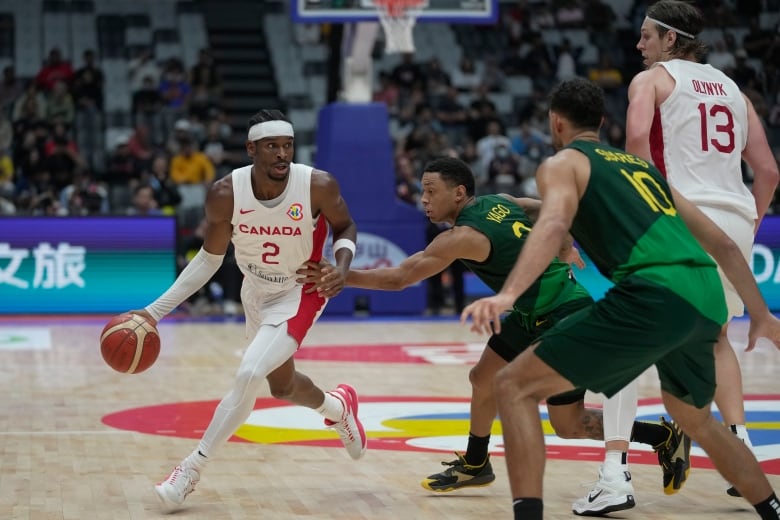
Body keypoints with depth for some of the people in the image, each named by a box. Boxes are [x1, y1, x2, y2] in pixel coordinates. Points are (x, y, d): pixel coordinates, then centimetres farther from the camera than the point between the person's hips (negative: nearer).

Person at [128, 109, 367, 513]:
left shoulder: (319, 186, -27)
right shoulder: (225, 194, -22)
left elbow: (345, 227, -5)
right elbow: (210, 258, -7)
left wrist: (342, 264, -26)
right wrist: (155, 310, -11)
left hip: (300, 294, -4)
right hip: (256, 293, 4)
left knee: (248, 376, -21)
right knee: (281, 385, 22)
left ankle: (192, 468, -7)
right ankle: (338, 406, 57)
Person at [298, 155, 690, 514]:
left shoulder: (462, 237, -21)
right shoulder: (500, 202, 3)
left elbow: (398, 279, -22)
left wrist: (341, 277, -16)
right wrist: (565, 252, 24)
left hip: (565, 318, -10)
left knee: (568, 425, -1)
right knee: (483, 379, 17)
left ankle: (666, 436, 9)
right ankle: (474, 466, 34)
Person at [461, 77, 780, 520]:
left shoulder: (563, 164, 11)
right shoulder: (642, 164, 30)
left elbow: (554, 226, -13)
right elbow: (723, 243, 30)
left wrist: (508, 294, -27)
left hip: (654, 296, -7)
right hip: (708, 299, 7)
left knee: (515, 386, -1)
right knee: (695, 419, 34)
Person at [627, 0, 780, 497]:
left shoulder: (652, 79, 6)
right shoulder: (732, 89, 23)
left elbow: (637, 136, -16)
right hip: (735, 220, 6)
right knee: (716, 337, 26)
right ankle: (740, 444, 14)